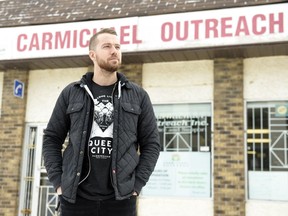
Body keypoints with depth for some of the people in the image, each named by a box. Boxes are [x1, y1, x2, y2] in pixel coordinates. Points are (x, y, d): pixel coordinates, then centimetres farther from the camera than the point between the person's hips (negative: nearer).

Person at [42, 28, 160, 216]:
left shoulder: (138, 95, 5)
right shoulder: (70, 93, 6)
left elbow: (151, 143, 5)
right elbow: (52, 139, 8)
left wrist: (137, 185, -3)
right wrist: (58, 182, -1)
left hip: (121, 198, 0)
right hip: (75, 197, 0)